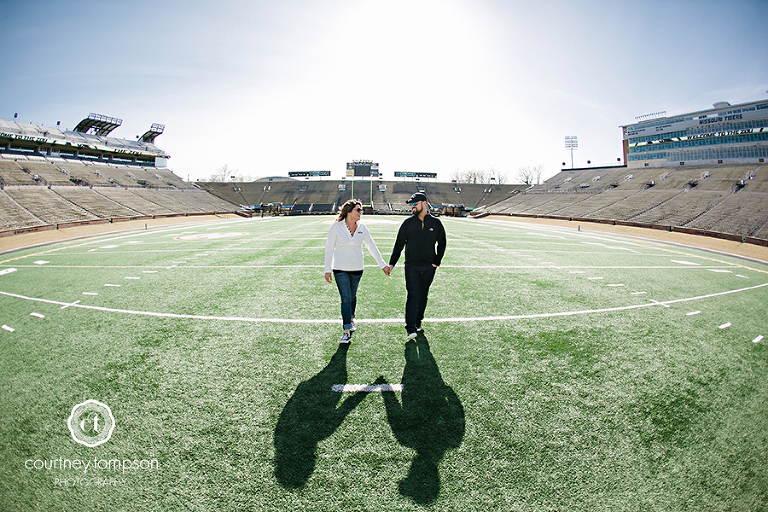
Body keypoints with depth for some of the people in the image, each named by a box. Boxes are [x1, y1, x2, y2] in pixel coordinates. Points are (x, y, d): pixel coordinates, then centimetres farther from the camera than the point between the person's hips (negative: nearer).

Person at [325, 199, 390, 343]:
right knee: (345, 298, -8)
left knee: (352, 296, 16)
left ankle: (351, 318, 43)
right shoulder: (336, 227, -8)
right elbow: (329, 249, -2)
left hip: (357, 268, 3)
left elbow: (372, 247, 7)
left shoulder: (362, 228, 1)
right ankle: (347, 331, -3)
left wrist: (383, 265, 4)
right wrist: (327, 270, -4)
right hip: (340, 269, -3)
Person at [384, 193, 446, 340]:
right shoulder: (408, 223, 3)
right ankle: (411, 329, -9)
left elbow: (442, 243, 12)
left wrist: (436, 262, 4)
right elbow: (399, 244, 5)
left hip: (428, 267, 2)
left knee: (423, 296, 11)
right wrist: (392, 263, -1)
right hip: (411, 266, -1)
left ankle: (418, 322, 28)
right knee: (413, 296, -9)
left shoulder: (435, 223, 4)